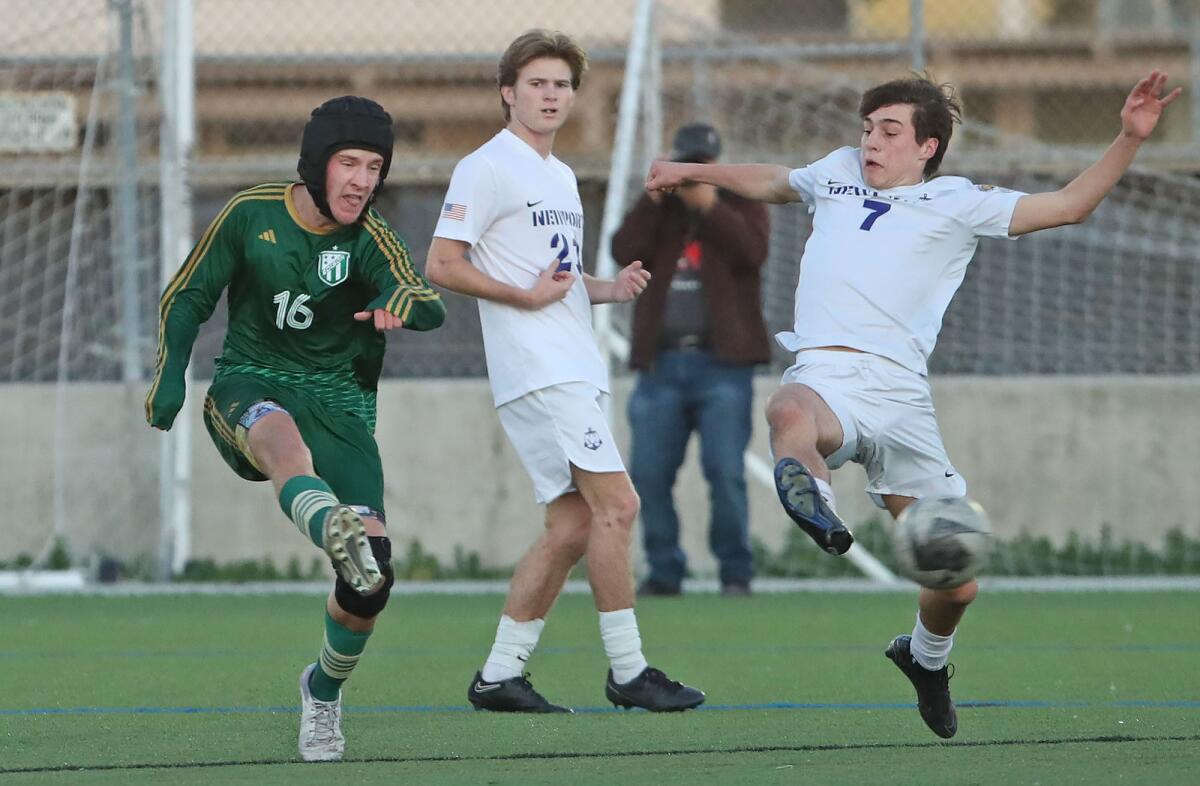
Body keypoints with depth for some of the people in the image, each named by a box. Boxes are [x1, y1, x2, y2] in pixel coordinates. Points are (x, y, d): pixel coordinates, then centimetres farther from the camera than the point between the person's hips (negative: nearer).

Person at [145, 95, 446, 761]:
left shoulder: (368, 238, -5)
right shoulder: (251, 216, -3)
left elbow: (431, 308, -23)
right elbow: (187, 299, 9)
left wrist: (401, 302, -47)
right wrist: (169, 376, -5)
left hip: (338, 404, 1)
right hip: (249, 385, -1)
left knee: (373, 576, -14)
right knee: (279, 431, -41)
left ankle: (324, 690, 17)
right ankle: (331, 527, -75)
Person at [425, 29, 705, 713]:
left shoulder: (562, 176, 21)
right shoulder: (487, 169, -6)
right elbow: (442, 266, -11)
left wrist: (611, 289, 10)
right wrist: (525, 295, -18)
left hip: (576, 370, 9)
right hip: (536, 369, -9)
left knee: (573, 525, 6)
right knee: (616, 504, -14)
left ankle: (499, 675, 11)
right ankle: (627, 671, -10)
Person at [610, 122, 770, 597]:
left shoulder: (739, 205, 10)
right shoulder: (657, 213, 16)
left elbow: (752, 251, -11)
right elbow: (625, 253, -3)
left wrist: (709, 206, -14)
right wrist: (654, 199, -8)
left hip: (721, 364, -3)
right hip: (661, 363, 3)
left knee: (725, 472, -10)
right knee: (648, 474, 0)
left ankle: (735, 572, -2)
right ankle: (664, 572, 10)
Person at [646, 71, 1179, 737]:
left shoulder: (956, 203, 13)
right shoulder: (838, 172, 22)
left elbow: (1069, 204, 10)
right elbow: (772, 182, 44)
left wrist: (1129, 139, 0)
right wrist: (695, 172, 50)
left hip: (900, 395, 0)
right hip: (824, 378, 0)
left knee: (957, 582, 4)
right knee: (791, 413, -43)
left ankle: (925, 656, 33)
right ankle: (811, 504, -68)